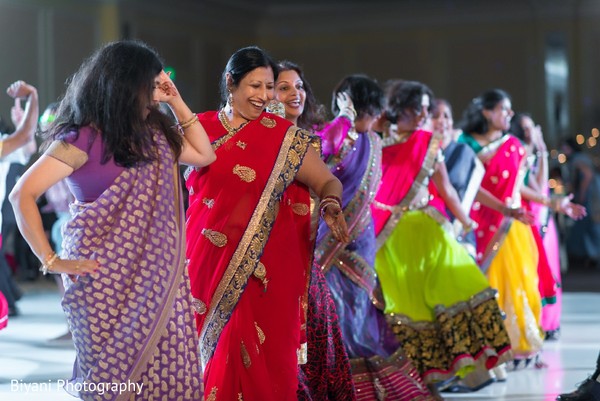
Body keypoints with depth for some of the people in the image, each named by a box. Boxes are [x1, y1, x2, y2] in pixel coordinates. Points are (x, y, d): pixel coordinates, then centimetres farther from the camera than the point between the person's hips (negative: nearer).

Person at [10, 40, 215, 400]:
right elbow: (23, 195, -13)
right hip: (108, 276, -6)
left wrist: (177, 103, 12)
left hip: (154, 273, 6)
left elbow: (205, 155, 20)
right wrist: (51, 261, -15)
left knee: (166, 370, 1)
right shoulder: (84, 137, -10)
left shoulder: (152, 134, 12)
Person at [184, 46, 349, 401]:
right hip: (208, 260, 2)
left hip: (262, 267, -2)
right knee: (212, 348, 6)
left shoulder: (284, 137, 0)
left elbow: (328, 181, 1)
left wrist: (331, 204, -19)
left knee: (258, 355, -1)